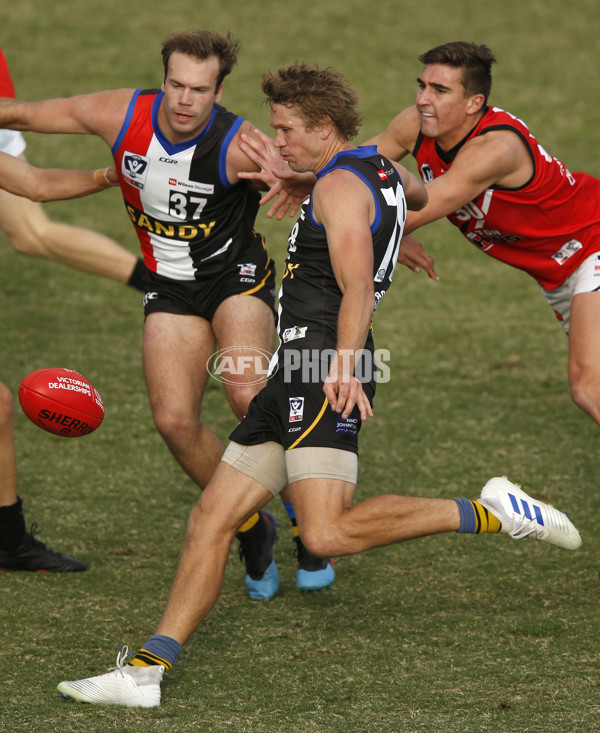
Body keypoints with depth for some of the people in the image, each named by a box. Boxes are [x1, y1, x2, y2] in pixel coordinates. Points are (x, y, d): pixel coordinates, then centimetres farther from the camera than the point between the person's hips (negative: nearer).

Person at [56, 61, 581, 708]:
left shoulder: (340, 184, -9)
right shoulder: (381, 170, 20)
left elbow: (358, 288, -22)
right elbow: (419, 194, 46)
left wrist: (343, 365, -33)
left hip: (323, 376, -11)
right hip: (294, 380, 11)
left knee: (327, 533, -25)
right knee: (211, 520, 4)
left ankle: (486, 513, -13)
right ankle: (145, 671, 1)